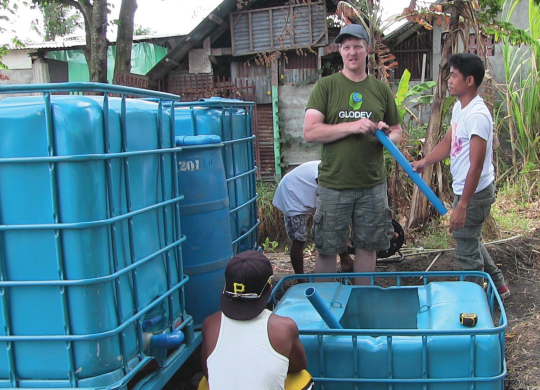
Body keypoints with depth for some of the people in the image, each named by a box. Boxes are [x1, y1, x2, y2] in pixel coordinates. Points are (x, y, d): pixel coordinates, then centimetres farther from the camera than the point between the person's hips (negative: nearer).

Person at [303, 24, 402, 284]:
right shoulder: (326, 86, -1)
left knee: (368, 246, 13)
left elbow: (397, 132, 15)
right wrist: (352, 126, -19)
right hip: (334, 184, -3)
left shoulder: (381, 89, 9)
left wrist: (388, 136, -9)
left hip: (373, 185, 3)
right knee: (326, 248, 5)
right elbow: (310, 132, -11)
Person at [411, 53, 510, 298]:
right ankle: (498, 284, 41)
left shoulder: (477, 115, -25)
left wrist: (462, 206, -27)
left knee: (467, 252, 3)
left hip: (475, 192, -10)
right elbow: (448, 142, 16)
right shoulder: (459, 107, 5)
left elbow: (476, 166, -26)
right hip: (463, 188, 10)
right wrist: (424, 162, 0)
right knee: (470, 240, 25)